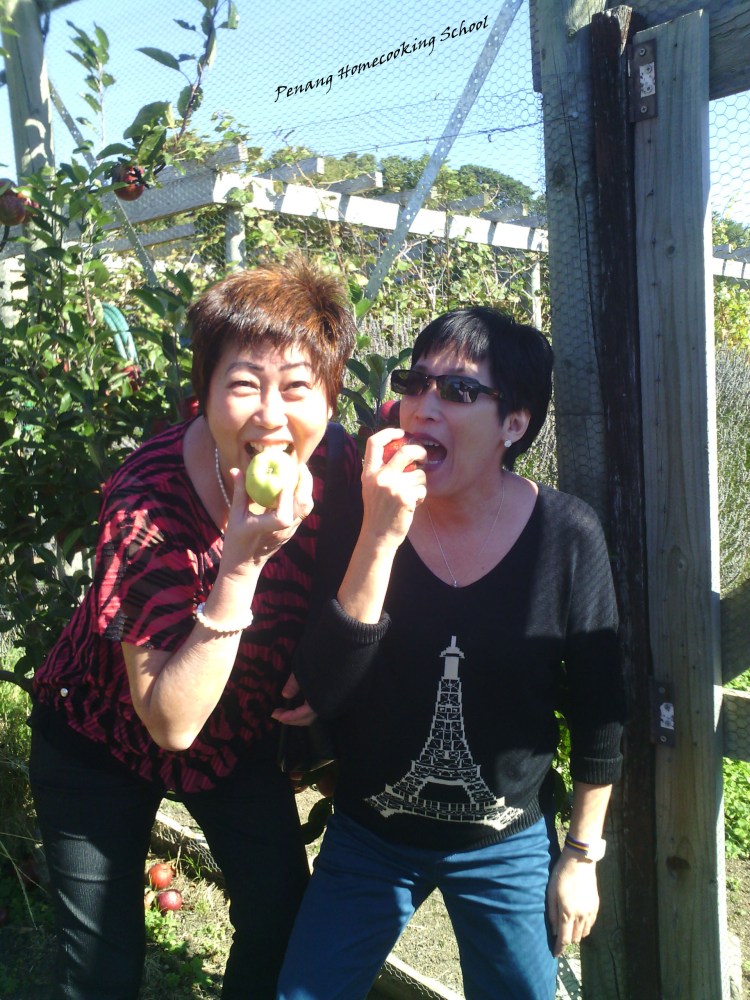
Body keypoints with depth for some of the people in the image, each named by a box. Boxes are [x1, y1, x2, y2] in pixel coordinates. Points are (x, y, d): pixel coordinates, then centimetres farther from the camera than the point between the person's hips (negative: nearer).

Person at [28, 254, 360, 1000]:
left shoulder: (336, 465, -20)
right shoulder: (149, 501, -34)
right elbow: (171, 722, -33)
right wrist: (242, 562, -41)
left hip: (240, 729, 4)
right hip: (105, 735, -4)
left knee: (284, 922, 11)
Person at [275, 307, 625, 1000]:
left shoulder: (569, 537, -16)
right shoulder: (361, 515, -15)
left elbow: (598, 713, -4)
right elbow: (323, 695, -22)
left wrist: (582, 856, 2)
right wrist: (380, 536, -32)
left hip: (507, 848, 0)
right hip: (369, 839, 1)